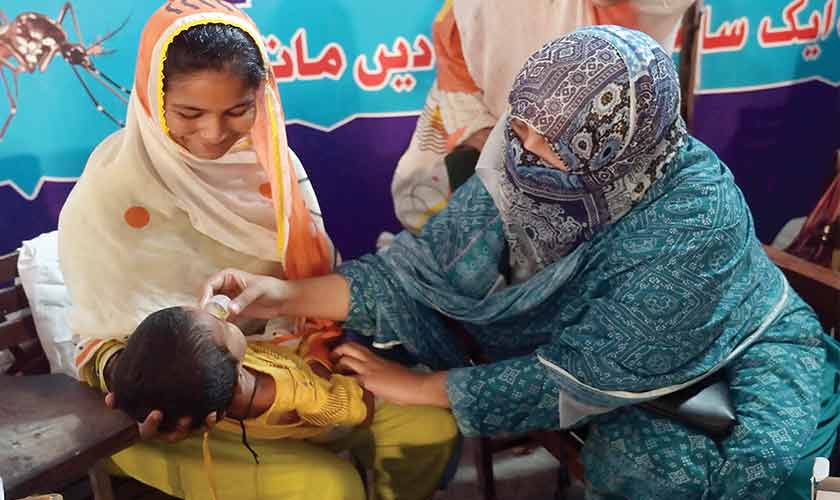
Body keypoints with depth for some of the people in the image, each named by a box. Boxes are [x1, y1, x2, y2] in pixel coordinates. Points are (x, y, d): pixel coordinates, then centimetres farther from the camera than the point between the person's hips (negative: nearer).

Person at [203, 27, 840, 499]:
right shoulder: (526, 159, -22)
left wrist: (416, 386, -24)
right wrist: (289, 295, -27)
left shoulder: (696, 219, -36)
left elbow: (580, 380, -30)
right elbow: (426, 268, -16)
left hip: (739, 347, -4)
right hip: (592, 335, 4)